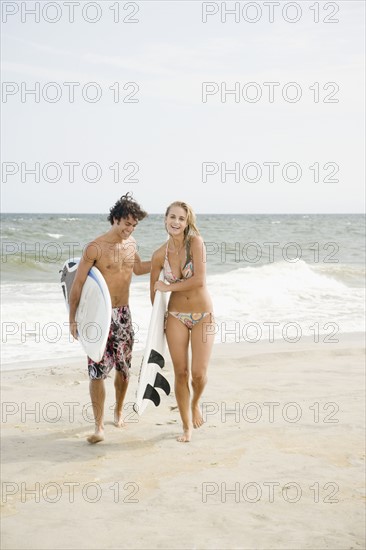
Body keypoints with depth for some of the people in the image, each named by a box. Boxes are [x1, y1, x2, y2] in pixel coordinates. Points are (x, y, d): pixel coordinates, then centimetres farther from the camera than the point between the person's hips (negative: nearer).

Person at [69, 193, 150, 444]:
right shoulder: (96, 248, -13)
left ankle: (119, 411, 34)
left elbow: (138, 268, 26)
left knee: (124, 368, 11)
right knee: (97, 371, -9)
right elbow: (77, 284, -10)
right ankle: (99, 426, -3)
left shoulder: (131, 243, 6)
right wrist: (73, 319, -9)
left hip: (123, 314, 5)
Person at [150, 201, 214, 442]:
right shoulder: (160, 254, -3)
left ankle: (195, 404, 30)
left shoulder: (196, 242, -13)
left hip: (203, 315, -2)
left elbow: (200, 280, -21)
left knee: (199, 373, -5)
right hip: (176, 316, 2)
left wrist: (169, 287, -12)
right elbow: (154, 289, 11)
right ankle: (187, 426, 17)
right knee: (181, 372, 2)